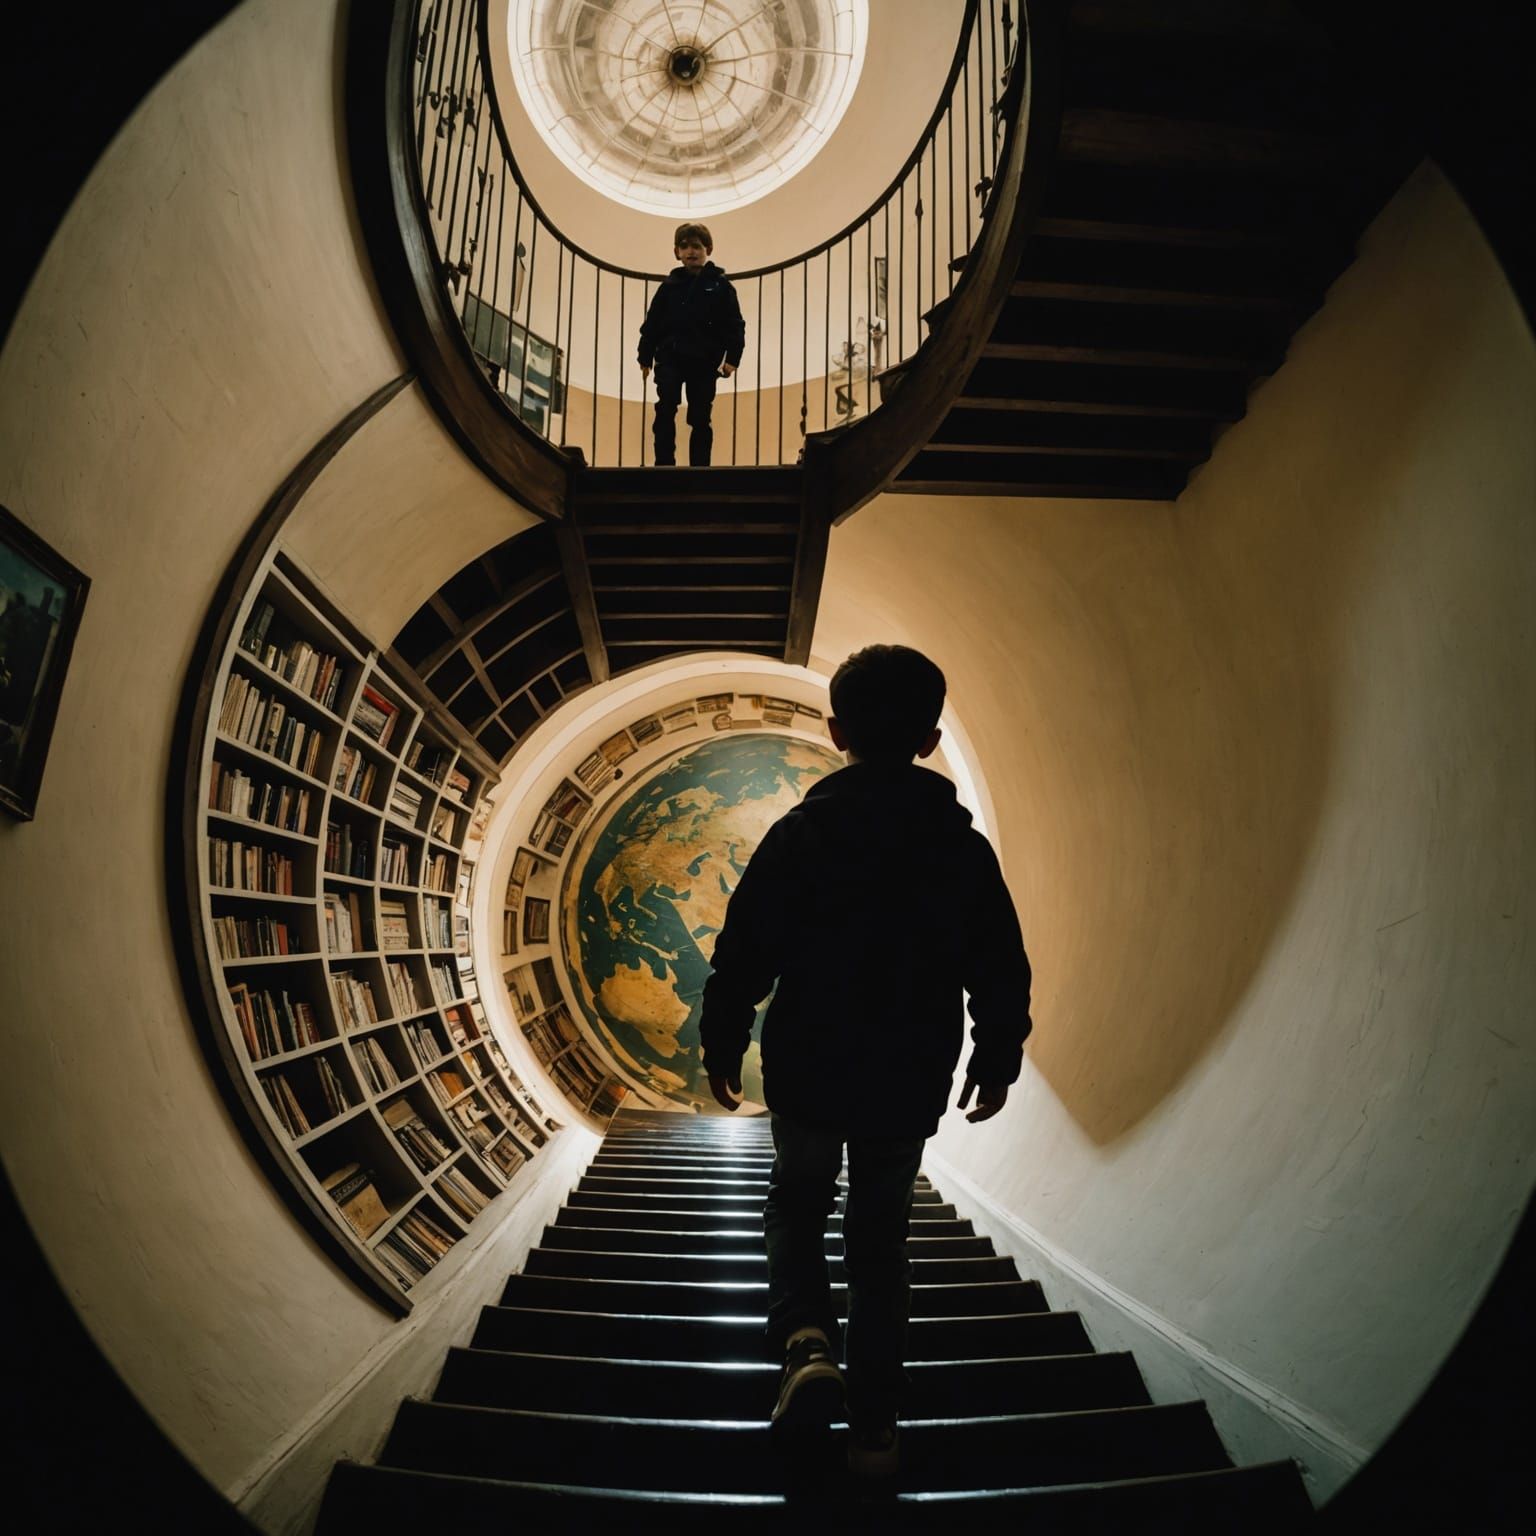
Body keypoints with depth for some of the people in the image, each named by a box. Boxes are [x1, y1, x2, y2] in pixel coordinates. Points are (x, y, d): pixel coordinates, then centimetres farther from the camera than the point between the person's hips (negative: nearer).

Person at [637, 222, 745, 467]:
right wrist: (645, 357, 6)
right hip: (670, 359, 1)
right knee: (665, 411, -14)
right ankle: (664, 464, -13)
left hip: (703, 363, -1)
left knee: (700, 419, 2)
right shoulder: (669, 286, 11)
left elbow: (735, 325, 1)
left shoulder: (720, 285, 5)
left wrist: (732, 358, -9)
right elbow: (652, 323, 11)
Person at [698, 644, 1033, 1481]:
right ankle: (874, 1426, 24)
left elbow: (743, 956, -9)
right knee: (880, 1237, 18)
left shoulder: (799, 834, -11)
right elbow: (1002, 975, 1)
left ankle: (805, 1340, 1)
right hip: (909, 1085, 2)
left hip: (808, 1075, -2)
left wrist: (721, 1043, 5)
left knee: (796, 1202, 23)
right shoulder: (965, 848, -5)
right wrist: (996, 1058, 16)